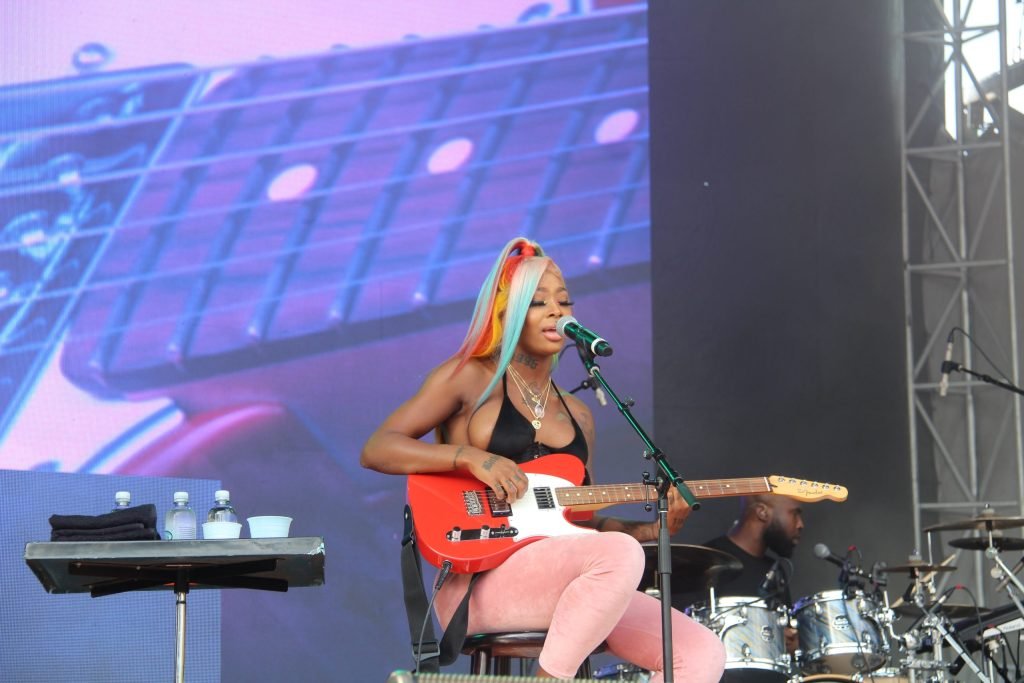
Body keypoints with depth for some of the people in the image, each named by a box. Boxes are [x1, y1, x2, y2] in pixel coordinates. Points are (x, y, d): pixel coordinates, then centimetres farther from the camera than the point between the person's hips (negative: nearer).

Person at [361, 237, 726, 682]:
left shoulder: (576, 415, 20)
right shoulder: (470, 378, 3)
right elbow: (376, 450, -4)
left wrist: (655, 529, 3)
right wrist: (469, 456, -16)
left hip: (566, 590, 7)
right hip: (477, 582, -7)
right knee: (620, 555, -34)